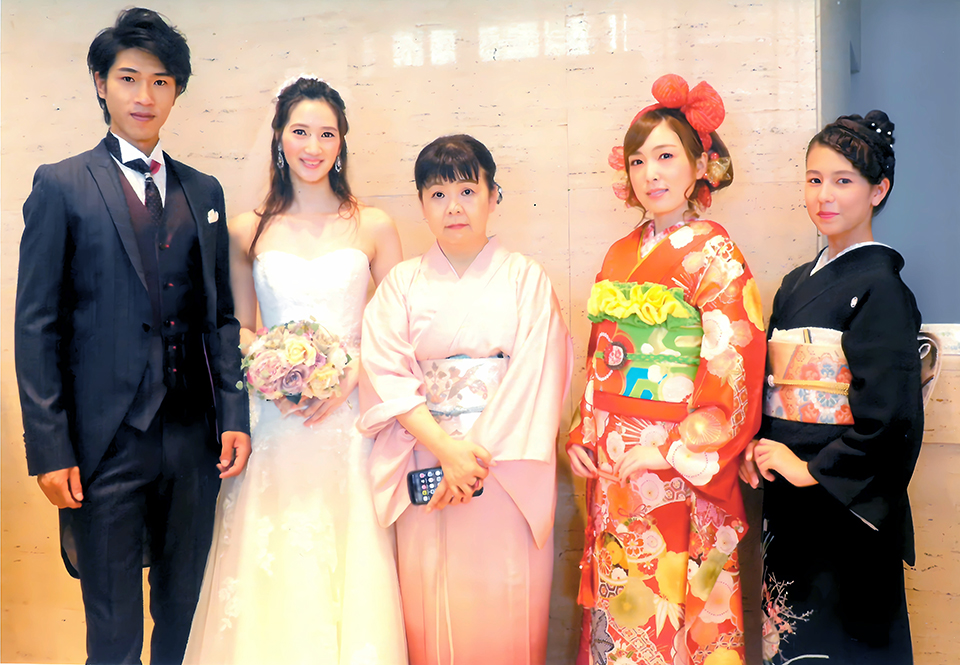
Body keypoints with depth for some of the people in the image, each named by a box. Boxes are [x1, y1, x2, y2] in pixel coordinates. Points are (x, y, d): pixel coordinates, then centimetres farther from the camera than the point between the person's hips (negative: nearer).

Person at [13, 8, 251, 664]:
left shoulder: (204, 191, 11)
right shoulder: (61, 186, -1)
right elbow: (37, 325, -4)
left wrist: (233, 414, 2)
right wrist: (49, 448, -9)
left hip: (195, 439, 4)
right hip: (106, 440, -3)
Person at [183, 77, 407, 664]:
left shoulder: (373, 226, 4)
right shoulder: (248, 230, 6)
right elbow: (237, 329, 11)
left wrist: (352, 370, -11)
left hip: (350, 418, -1)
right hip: (273, 417, 1)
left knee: (351, 570, 0)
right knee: (269, 570, 1)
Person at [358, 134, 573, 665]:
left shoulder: (526, 279, 3)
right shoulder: (403, 283, 7)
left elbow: (534, 376, -5)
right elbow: (387, 373, -4)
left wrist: (477, 456, -12)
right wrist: (447, 449, -16)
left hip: (509, 471, -1)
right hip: (426, 462, 1)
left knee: (507, 604, 2)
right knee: (432, 606, 5)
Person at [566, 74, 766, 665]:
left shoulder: (713, 253, -7)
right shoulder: (621, 255, 13)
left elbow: (732, 366, -13)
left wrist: (669, 450, -16)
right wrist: (583, 433, 6)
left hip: (680, 465, -6)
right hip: (611, 464, 6)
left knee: (670, 601, 0)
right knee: (617, 603, 11)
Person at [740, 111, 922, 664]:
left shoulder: (879, 286, -10)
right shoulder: (797, 282, 12)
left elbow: (889, 413, -19)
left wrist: (813, 469, -14)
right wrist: (757, 443, -1)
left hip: (843, 504, -7)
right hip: (787, 497, 7)